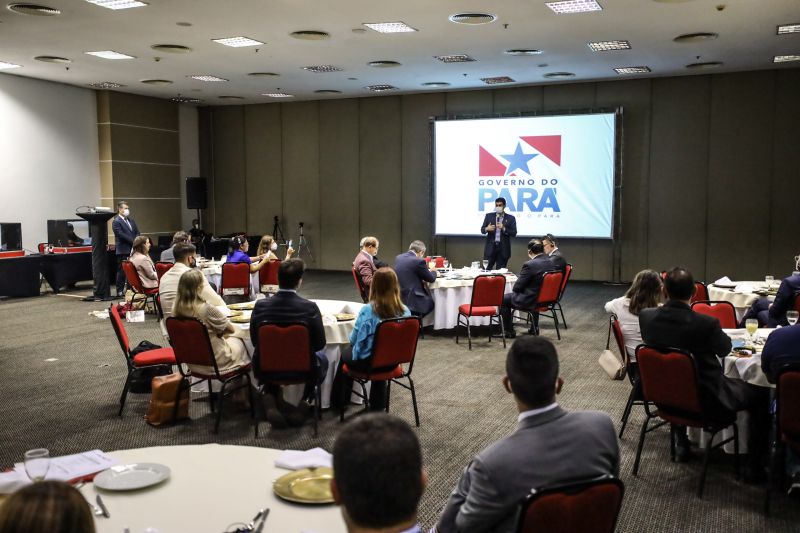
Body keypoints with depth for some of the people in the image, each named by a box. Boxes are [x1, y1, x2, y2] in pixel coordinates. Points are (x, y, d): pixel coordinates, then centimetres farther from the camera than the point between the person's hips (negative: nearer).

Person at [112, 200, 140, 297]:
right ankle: (120, 291, 5)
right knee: (122, 271, -1)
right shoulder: (116, 222, -6)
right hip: (123, 251, -6)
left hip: (133, 249, 6)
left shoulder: (131, 220, 17)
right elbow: (121, 235, -15)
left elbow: (137, 232, 15)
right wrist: (134, 241, -16)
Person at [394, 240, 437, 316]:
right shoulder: (419, 261, -14)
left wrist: (427, 269, 25)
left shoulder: (398, 258, 7)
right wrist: (433, 271, 20)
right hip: (413, 302, -7)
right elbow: (431, 279, -2)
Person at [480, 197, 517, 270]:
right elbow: (482, 230, 5)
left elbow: (514, 233, -3)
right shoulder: (489, 216, 8)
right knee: (486, 269, -2)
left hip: (503, 248, -1)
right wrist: (487, 229, -18)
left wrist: (504, 228, -19)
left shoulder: (511, 218, 3)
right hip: (490, 247, 1)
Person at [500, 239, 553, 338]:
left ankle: (509, 331, 16)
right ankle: (534, 327, 43)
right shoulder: (550, 263, -2)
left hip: (529, 301, -8)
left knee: (504, 299, 9)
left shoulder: (530, 265, -24)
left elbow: (517, 287, -15)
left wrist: (515, 289, 6)